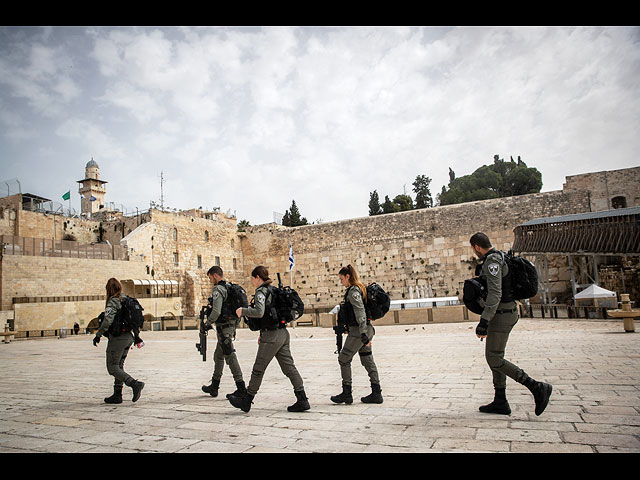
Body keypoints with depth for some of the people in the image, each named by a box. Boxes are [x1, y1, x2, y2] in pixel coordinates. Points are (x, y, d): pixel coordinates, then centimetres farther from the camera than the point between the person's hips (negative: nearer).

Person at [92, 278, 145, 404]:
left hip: (117, 338, -8)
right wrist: (136, 336, 23)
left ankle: (135, 384, -18)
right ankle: (117, 395, 19)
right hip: (128, 337, 8)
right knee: (119, 366, 16)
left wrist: (98, 335, -8)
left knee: (112, 367, -2)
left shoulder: (113, 301, -11)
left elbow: (108, 320, -20)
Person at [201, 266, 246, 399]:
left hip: (223, 327, -10)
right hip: (231, 326, 10)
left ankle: (241, 387, -3)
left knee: (230, 357, -6)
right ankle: (214, 386, 27)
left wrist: (208, 323, -7)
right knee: (218, 356, 18)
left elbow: (216, 311, -24)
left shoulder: (218, 290, -14)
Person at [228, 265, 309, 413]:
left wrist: (242, 311, -11)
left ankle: (246, 401, 18)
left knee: (258, 369, 5)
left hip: (271, 337, -8)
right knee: (289, 367, 8)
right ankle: (302, 400, 6)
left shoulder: (261, 292, -10)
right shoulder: (274, 290, 17)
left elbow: (259, 312, -26)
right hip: (283, 333, 9)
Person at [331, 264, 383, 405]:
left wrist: (363, 334, -25)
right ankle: (376, 393, 13)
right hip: (366, 330, 9)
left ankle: (347, 393, 8)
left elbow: (360, 313, -22)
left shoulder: (353, 291, -14)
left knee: (344, 359, 3)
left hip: (358, 331, -9)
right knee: (368, 360, 11)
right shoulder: (360, 289, 15)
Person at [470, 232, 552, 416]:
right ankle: (500, 403, 17)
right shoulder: (499, 258, 14)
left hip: (501, 314, -10)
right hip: (507, 312, 10)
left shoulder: (492, 261, -18)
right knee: (494, 357, 12)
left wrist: (484, 322, -29)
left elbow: (495, 293, -27)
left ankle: (537, 387, -2)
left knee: (494, 360, -6)